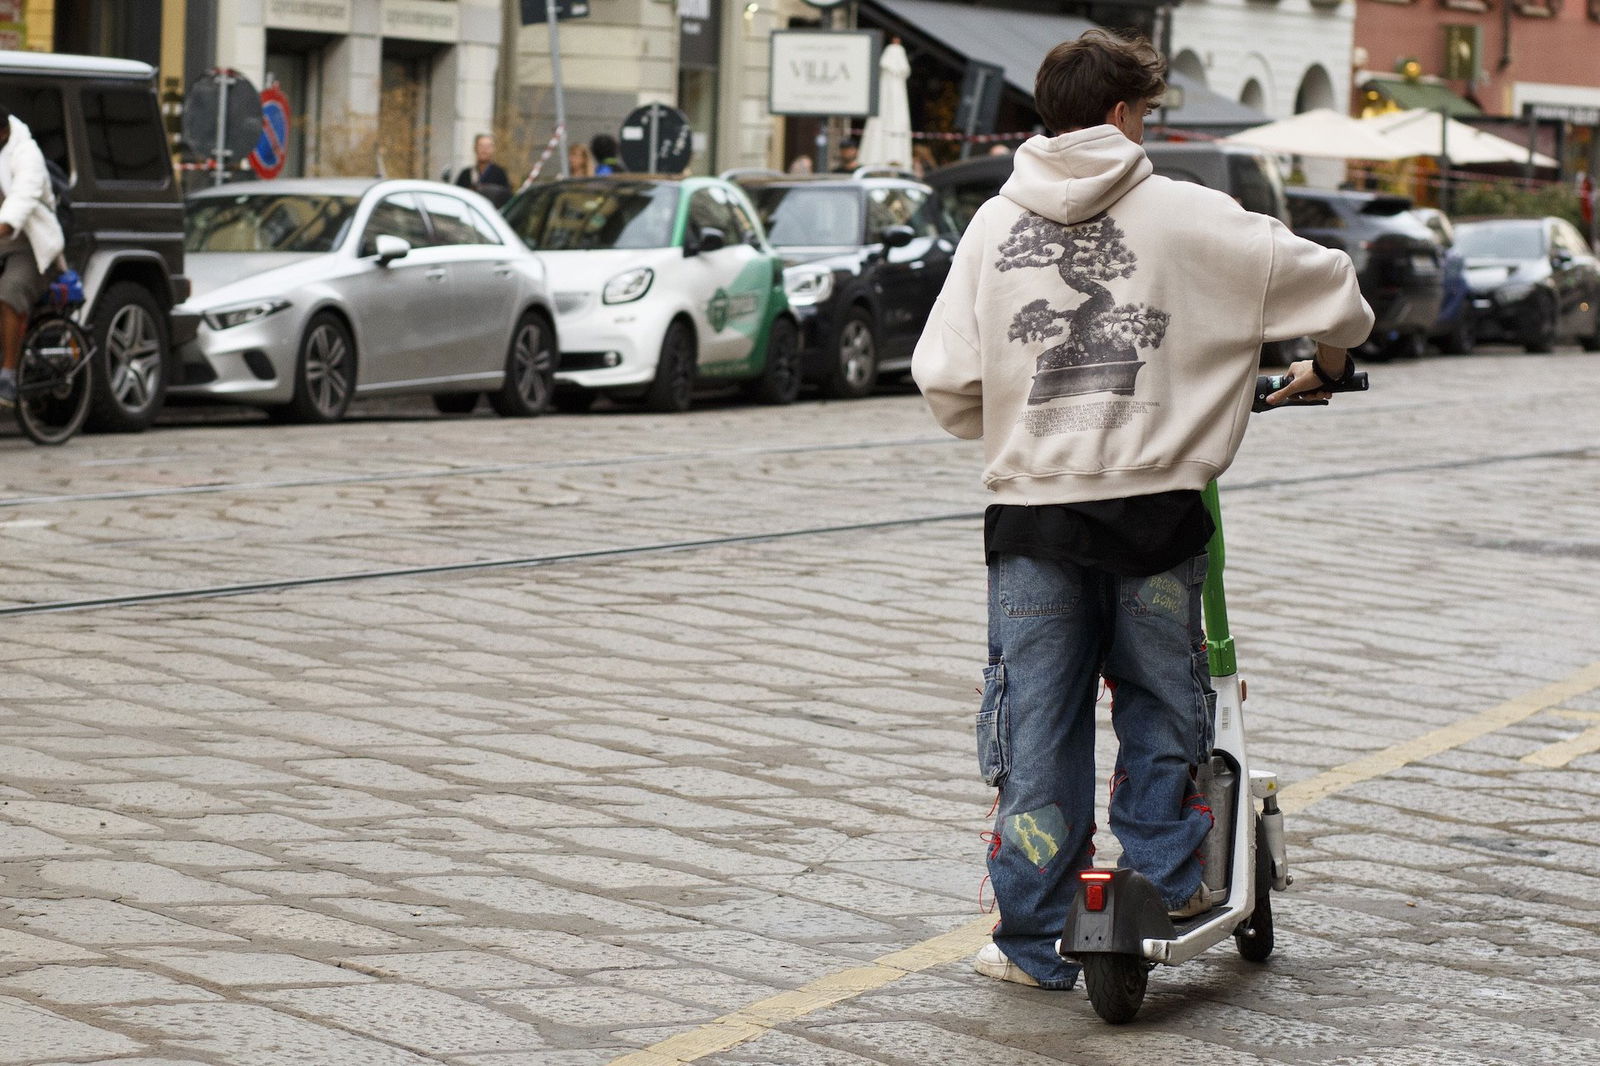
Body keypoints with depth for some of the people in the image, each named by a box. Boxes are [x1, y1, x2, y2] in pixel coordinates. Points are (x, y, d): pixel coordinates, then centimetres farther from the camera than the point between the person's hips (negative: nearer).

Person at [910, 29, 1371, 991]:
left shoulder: (995, 224, 4)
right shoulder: (1185, 216, -2)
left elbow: (945, 379, 0)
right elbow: (1331, 288, 2)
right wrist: (1323, 370, 23)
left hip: (1031, 516, 2)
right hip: (1155, 508, -2)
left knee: (1037, 729, 9)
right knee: (1163, 706, 18)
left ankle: (1035, 941, 13)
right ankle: (1165, 885, 24)